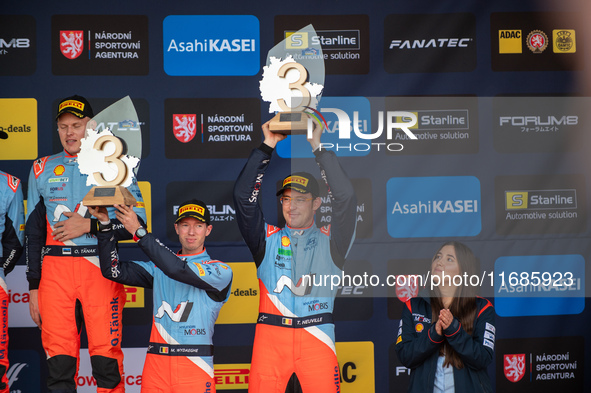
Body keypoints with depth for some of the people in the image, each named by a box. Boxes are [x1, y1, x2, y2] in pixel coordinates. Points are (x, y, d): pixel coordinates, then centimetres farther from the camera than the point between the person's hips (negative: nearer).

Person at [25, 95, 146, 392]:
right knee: (58, 364, -2)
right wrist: (34, 287, 11)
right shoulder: (42, 169, 15)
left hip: (101, 269, -2)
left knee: (106, 362, -7)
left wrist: (89, 226, -9)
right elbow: (33, 232, 16)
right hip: (55, 269, 2)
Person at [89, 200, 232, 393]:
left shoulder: (221, 271, -1)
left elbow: (178, 270, -16)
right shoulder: (158, 268, 15)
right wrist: (105, 223, 0)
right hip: (156, 364, 3)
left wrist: (138, 232, -15)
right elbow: (113, 270, 9)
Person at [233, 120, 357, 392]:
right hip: (270, 335, 1)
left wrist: (318, 148, 0)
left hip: (316, 338, -1)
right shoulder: (268, 238, 16)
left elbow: (345, 197, 0)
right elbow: (244, 196, 7)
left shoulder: (329, 240, 13)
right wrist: (267, 146, 3)